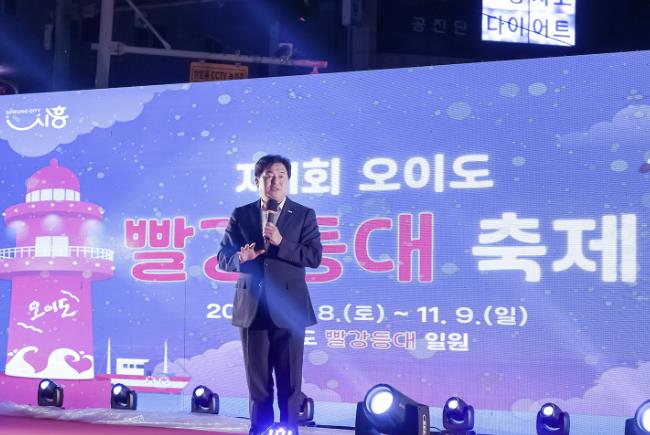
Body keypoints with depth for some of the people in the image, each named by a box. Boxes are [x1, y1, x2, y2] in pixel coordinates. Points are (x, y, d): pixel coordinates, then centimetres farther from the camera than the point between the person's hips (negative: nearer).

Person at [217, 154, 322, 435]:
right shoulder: (240, 215, 8)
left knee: (289, 382, 3)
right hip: (252, 309, 2)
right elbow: (223, 258, 7)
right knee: (257, 382, 8)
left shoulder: (304, 215, 4)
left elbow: (315, 257, -5)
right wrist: (240, 258, -16)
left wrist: (281, 243, -18)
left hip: (289, 309, -1)